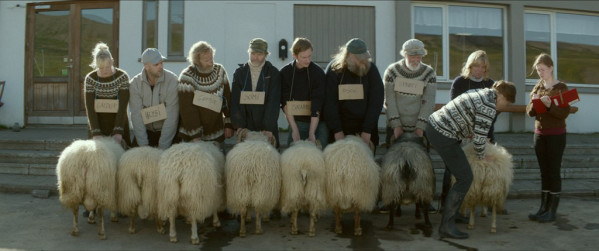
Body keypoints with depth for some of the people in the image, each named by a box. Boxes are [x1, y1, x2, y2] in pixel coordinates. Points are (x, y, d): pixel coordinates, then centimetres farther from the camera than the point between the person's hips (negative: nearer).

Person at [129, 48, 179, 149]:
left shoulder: (172, 81, -19)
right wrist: (143, 145, -18)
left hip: (168, 130, -2)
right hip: (145, 130, 3)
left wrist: (163, 147, -21)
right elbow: (136, 116, -13)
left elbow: (171, 116, -21)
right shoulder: (135, 83, -10)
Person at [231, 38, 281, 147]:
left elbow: (273, 102, -6)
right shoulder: (240, 72, 7)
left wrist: (268, 128, -14)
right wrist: (239, 125, -7)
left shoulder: (273, 73, 0)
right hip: (246, 128, 2)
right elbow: (235, 100, 2)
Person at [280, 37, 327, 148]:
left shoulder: (318, 72, -9)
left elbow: (317, 104, -16)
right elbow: (286, 103, -5)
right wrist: (294, 129, -12)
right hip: (296, 122, 2)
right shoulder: (285, 72, -3)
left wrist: (312, 133, -22)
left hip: (318, 122, -1)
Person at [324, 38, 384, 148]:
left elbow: (376, 101, -6)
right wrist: (337, 130, -13)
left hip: (366, 124, 1)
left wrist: (367, 131, -11)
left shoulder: (370, 68, -5)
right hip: (342, 126, -1)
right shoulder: (334, 69, -7)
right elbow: (329, 102, -8)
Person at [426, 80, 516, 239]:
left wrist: (470, 133, 25)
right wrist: (482, 156, 3)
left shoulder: (480, 93, 16)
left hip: (433, 126, 11)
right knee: (465, 178, -4)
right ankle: (447, 226, -2)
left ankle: (453, 213, 39)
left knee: (455, 173, 25)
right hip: (444, 137, -11)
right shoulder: (489, 106, -14)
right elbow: (479, 138, -14)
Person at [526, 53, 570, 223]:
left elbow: (564, 113, -13)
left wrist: (549, 105, -28)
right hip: (539, 134, 6)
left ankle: (552, 211, 3)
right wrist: (534, 103, -12)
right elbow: (530, 113, 8)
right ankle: (543, 208, 14)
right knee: (544, 172, 9)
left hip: (556, 135, -6)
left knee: (554, 172, -2)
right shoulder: (537, 87, 9)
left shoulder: (561, 87, -7)